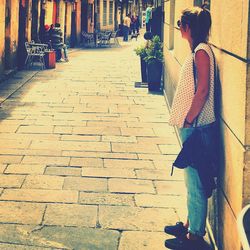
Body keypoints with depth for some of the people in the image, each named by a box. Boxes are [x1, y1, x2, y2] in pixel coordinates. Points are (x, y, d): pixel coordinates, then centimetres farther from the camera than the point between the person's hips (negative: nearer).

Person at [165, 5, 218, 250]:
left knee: (195, 181, -2)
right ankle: (191, 224, 32)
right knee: (192, 179, 19)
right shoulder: (197, 51, 13)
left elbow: (203, 91, -22)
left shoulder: (201, 52, -16)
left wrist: (188, 120, -18)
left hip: (197, 128, -10)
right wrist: (186, 121, 14)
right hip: (191, 127, 10)